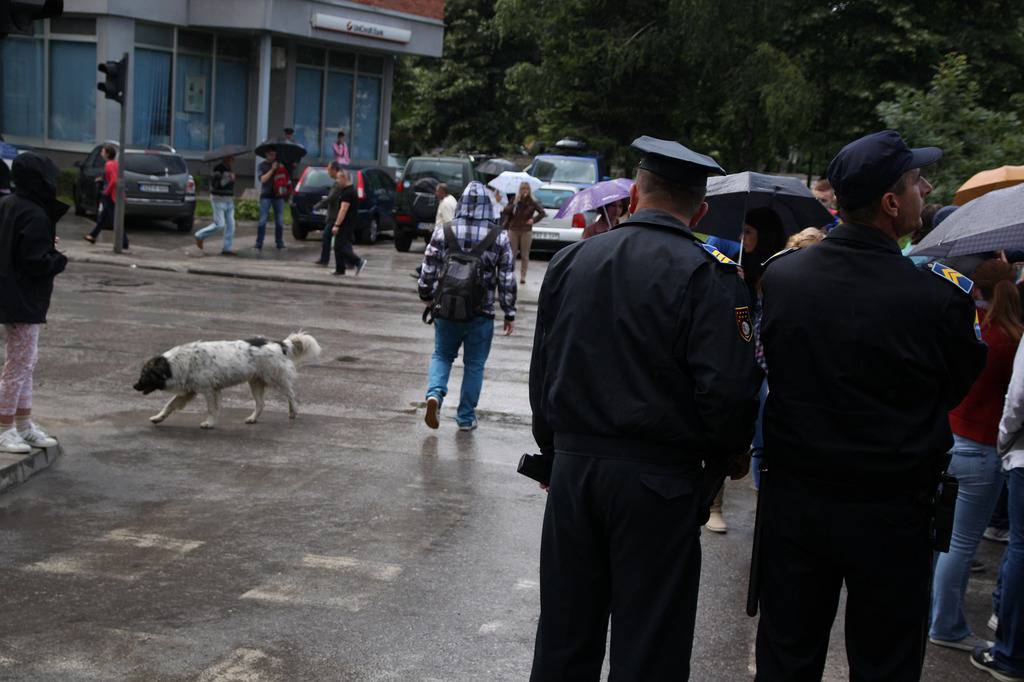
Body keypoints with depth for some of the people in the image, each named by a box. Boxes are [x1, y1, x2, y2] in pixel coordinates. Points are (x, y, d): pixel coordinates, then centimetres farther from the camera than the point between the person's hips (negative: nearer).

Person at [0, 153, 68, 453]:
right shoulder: (35, 216, -22)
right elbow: (36, 262, -24)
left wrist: (46, 244, 9)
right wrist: (61, 257, -8)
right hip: (24, 300, -10)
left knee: (26, 361, 18)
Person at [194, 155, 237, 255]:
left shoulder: (228, 169, 13)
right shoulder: (218, 169, -14)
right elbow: (215, 184, -23)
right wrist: (229, 179, -22)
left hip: (228, 201, 8)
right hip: (218, 200, -8)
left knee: (230, 225, 0)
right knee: (219, 224, -11)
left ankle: (226, 249, 2)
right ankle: (200, 236, 9)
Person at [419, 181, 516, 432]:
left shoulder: (443, 232, -4)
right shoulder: (499, 238, -6)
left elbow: (428, 271, 0)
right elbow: (507, 280, -3)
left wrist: (427, 297, 18)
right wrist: (509, 314, 6)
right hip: (482, 315, -1)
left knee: (442, 355, 19)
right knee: (474, 364, 11)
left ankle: (435, 393, -6)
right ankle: (466, 417, 16)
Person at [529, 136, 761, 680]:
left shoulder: (570, 261, 4)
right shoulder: (708, 276, -11)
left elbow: (541, 372, 9)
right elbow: (729, 389, -17)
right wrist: (729, 456, 2)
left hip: (572, 467, 5)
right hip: (658, 481, -4)